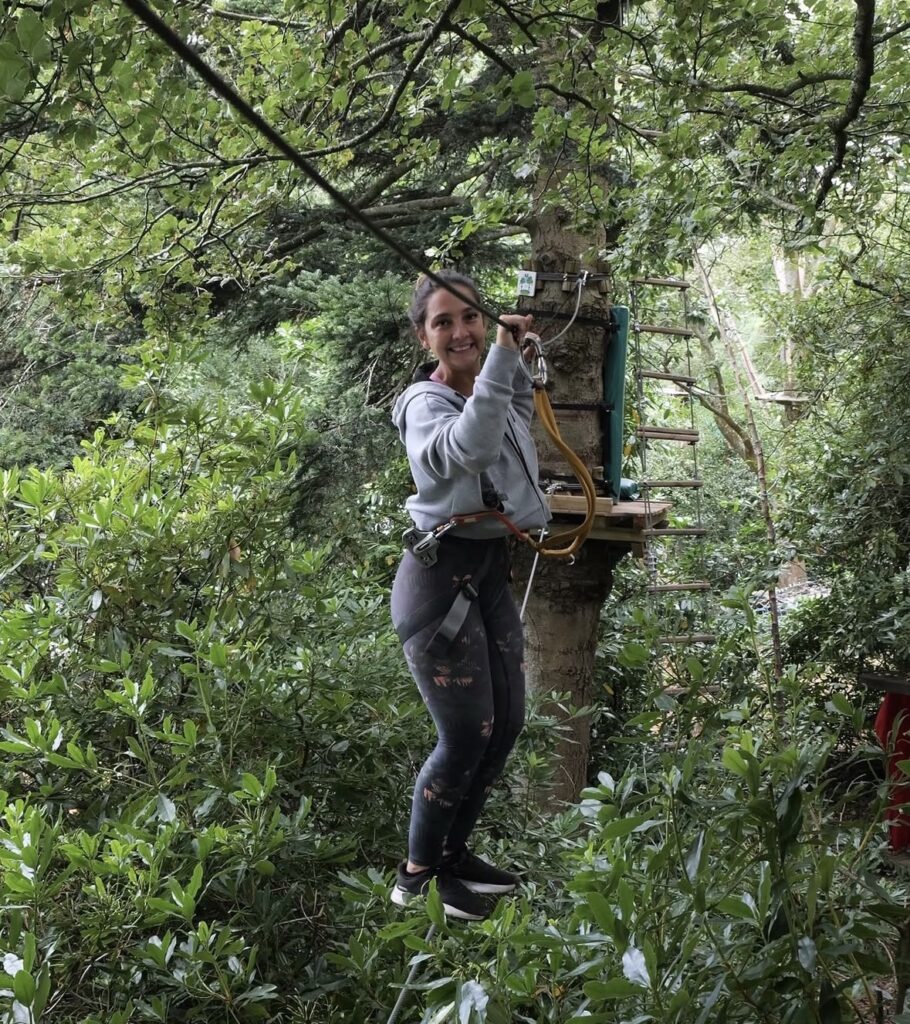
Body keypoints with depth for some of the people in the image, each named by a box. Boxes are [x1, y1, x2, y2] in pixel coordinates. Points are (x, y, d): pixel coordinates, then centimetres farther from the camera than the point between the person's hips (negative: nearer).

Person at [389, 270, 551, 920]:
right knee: (466, 737, -6)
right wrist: (503, 357, -40)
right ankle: (417, 873, 14)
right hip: (442, 577, -8)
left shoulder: (502, 389, 10)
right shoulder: (425, 403, -14)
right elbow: (469, 449, -38)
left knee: (508, 722, 13)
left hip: (493, 571, 9)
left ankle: (454, 853, 30)